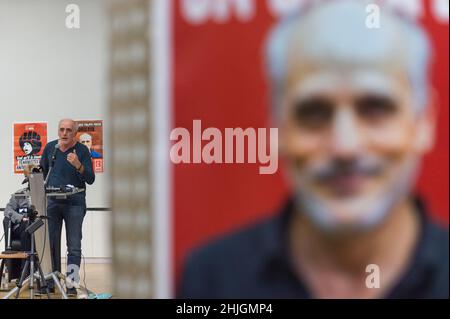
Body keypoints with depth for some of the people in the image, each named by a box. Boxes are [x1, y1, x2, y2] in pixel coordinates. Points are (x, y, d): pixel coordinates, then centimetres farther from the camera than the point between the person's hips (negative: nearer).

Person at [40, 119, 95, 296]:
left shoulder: (82, 150, -3)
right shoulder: (50, 147, 8)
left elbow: (90, 179, -7)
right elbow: (42, 171, 22)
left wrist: (79, 166, -23)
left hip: (75, 204, -3)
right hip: (52, 202, 4)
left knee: (74, 246, -3)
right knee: (51, 243, 7)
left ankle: (72, 283, -3)